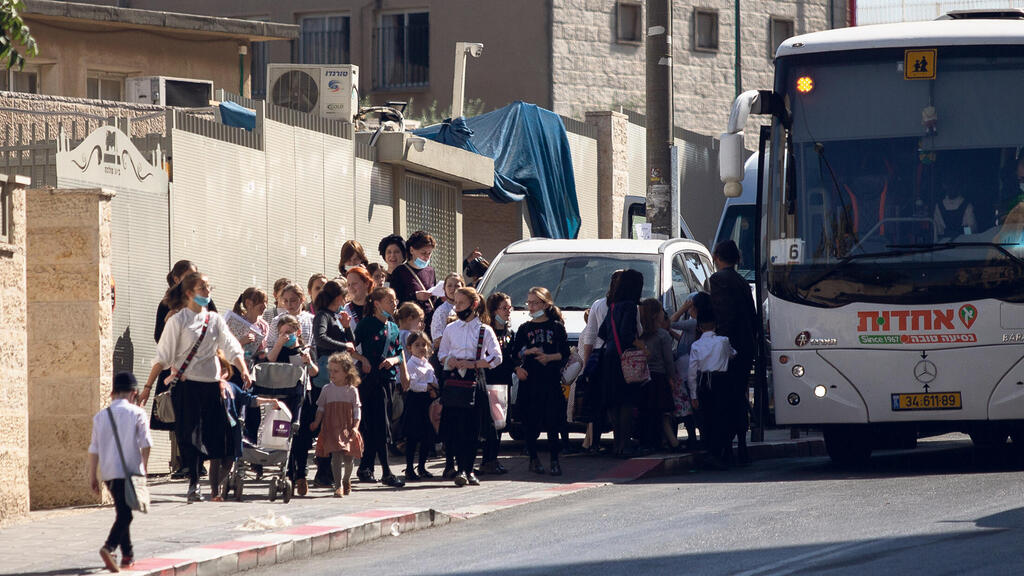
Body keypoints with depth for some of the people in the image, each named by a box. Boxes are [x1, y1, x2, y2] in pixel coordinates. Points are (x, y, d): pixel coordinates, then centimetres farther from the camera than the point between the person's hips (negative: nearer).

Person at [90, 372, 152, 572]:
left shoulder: (100, 416, 8)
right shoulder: (136, 413, -2)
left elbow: (94, 449, 8)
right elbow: (145, 444, -4)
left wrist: (92, 476, 12)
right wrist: (144, 468, 8)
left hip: (109, 472, 4)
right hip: (130, 470, -4)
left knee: (122, 512, 17)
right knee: (125, 513, -7)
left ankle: (128, 554, 21)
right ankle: (109, 547, -28)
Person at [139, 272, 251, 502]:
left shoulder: (215, 320, 11)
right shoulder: (178, 321, -2)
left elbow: (232, 348, 4)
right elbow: (162, 357, -3)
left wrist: (243, 370, -14)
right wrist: (148, 386, -7)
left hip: (211, 384, 4)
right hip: (187, 385, -4)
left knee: (216, 435, 2)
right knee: (190, 435, -7)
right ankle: (193, 485, -2)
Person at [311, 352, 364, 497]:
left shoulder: (352, 390, 3)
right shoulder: (327, 389, 6)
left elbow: (357, 410, 3)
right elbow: (321, 408, 9)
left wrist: (355, 427, -7)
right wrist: (316, 422, -4)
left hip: (347, 429, 0)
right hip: (331, 428, 0)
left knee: (348, 457, 7)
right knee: (336, 455, -14)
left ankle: (347, 480, 34)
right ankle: (338, 486, -13)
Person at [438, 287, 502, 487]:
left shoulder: (485, 331, 4)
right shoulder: (450, 329, 12)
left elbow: (496, 358, 0)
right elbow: (441, 353, 20)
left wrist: (473, 364, -11)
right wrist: (448, 360, -3)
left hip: (474, 380, -2)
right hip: (452, 378, 2)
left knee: (472, 426, -2)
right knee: (454, 426, -8)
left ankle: (468, 469, 6)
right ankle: (462, 468, -9)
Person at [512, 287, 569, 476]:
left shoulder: (556, 326, 7)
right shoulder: (525, 329, 12)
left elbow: (565, 353, 3)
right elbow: (515, 353, 8)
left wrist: (549, 357, -12)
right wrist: (528, 351, -10)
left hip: (551, 379, -2)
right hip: (530, 379, 2)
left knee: (553, 421, -4)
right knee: (531, 422, 1)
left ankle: (554, 460, 0)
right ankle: (533, 458, 12)